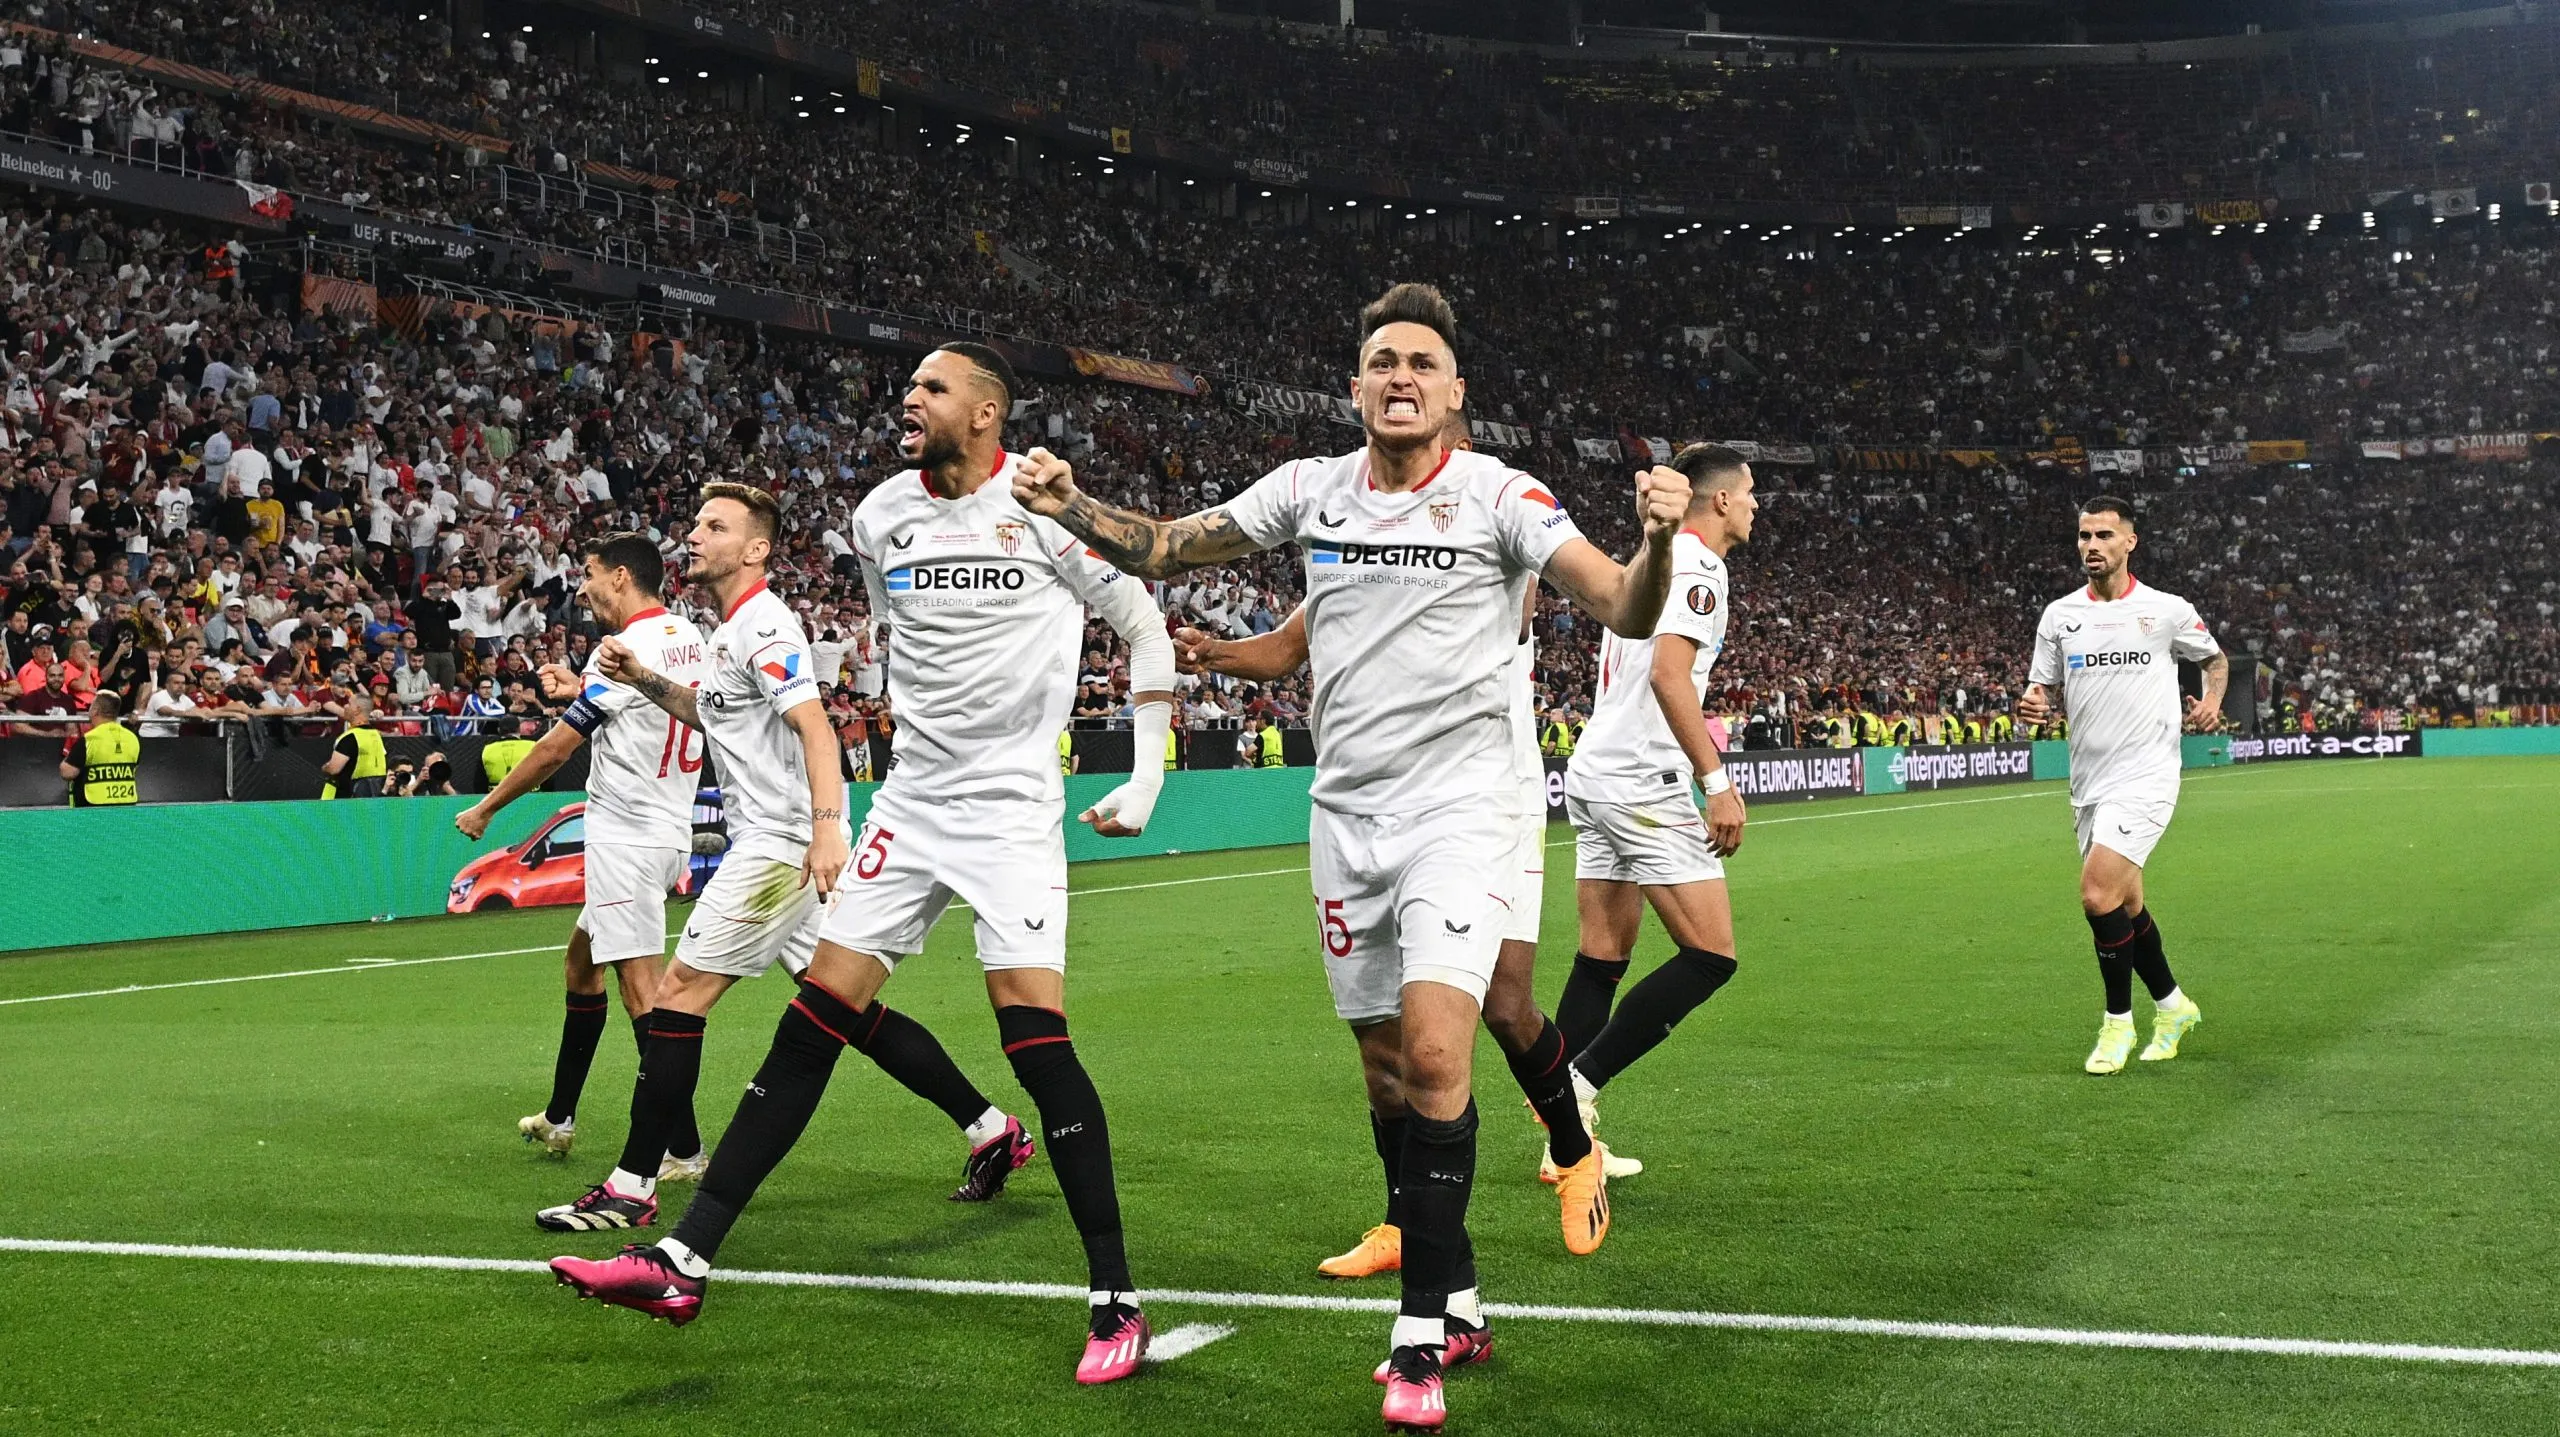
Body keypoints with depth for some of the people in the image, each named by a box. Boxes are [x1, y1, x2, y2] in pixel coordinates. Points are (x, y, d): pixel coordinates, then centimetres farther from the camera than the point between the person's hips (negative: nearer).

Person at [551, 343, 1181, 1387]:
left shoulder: (1044, 506, -8)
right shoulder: (881, 517, 7)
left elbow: (1144, 625, 1)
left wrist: (1148, 772, -3)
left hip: (1013, 807, -5)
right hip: (910, 801, 5)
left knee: (1034, 1032, -15)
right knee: (816, 1015, 1)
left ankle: (1115, 1300, -5)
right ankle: (684, 1262, 4)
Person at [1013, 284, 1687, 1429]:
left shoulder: (1498, 494, -7)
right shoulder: (1311, 489, 6)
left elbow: (1628, 613, -14)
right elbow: (1164, 549, 14)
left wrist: (1656, 540, -34)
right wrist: (1067, 505, -3)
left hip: (1456, 807, -4)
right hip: (1346, 813, 5)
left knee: (1434, 1053, -18)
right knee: (1388, 1066, 9)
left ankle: (1420, 1335, -9)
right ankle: (1454, 1298, 25)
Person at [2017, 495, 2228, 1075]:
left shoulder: (2168, 611, -2)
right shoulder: (2059, 615, 6)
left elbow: (2216, 658, 15)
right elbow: (2047, 692, 11)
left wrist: (2211, 701, -5)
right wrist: (2034, 704, -11)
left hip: (2145, 777, -5)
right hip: (2088, 783, 5)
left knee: (2099, 895, -18)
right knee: (2125, 904, 14)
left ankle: (2118, 1021, -1)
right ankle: (2171, 1005, 36)